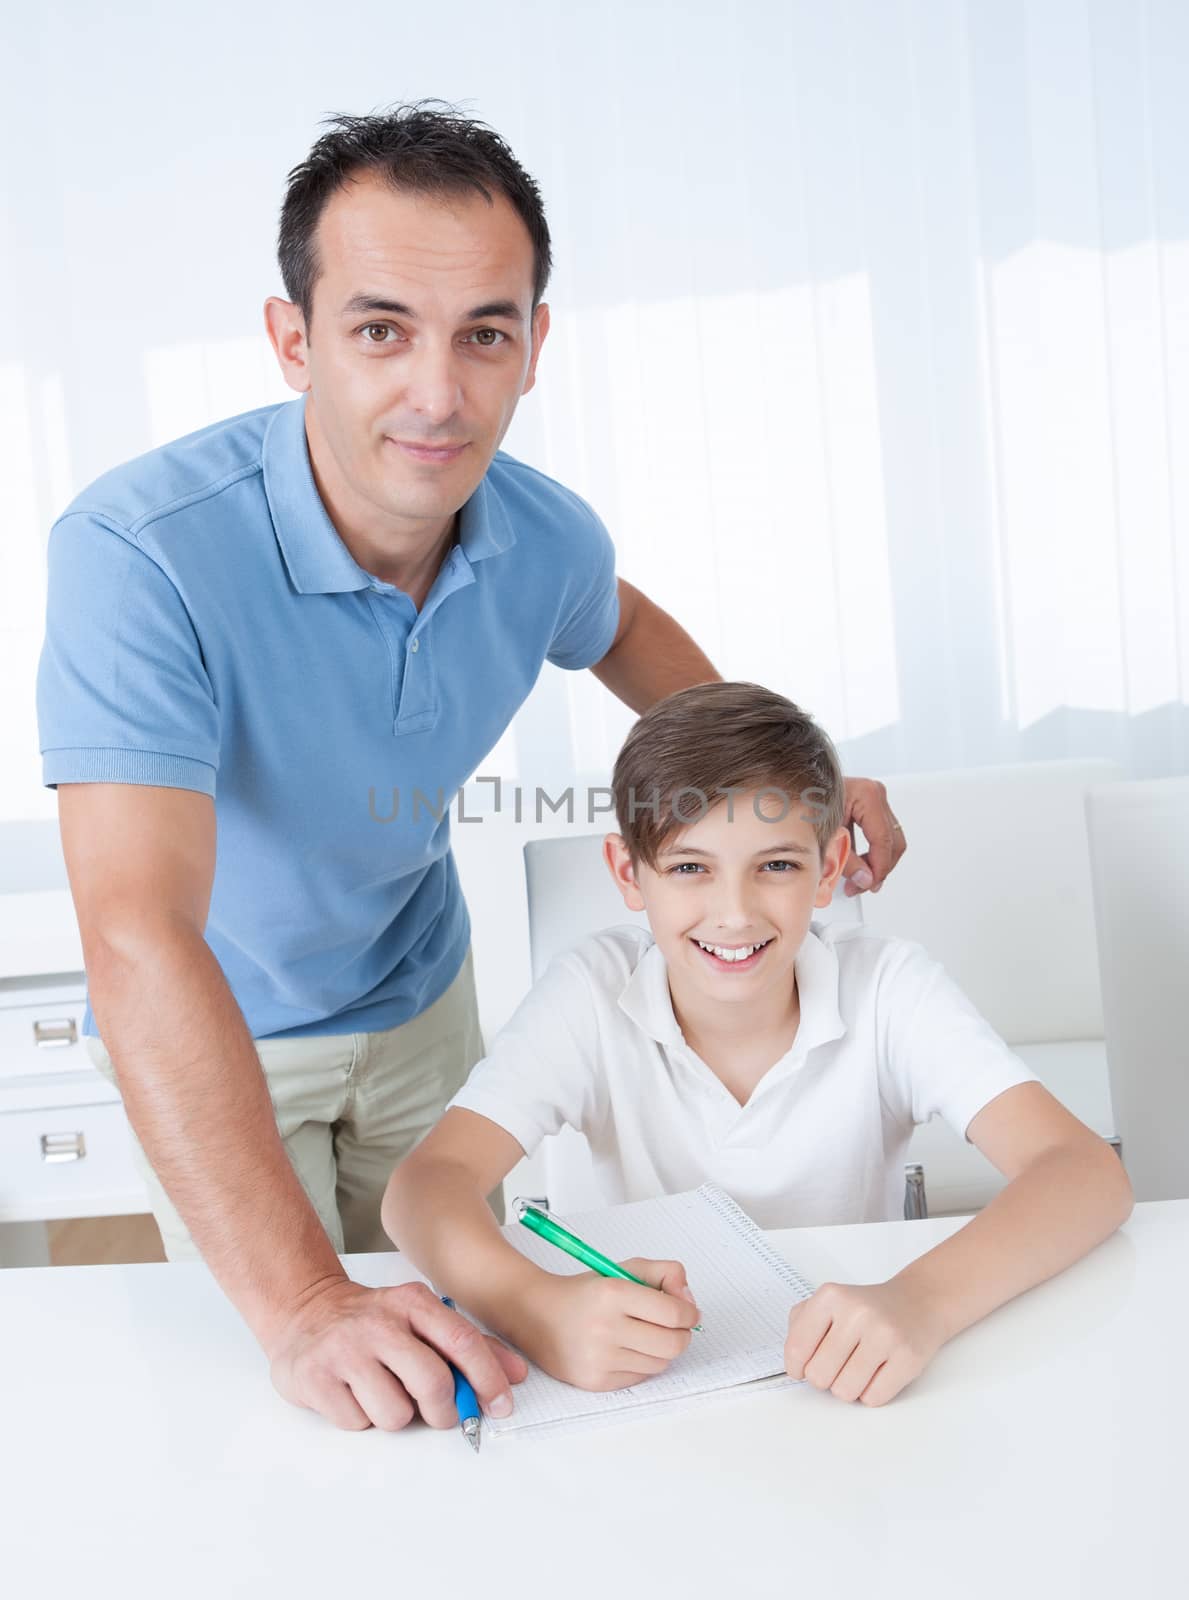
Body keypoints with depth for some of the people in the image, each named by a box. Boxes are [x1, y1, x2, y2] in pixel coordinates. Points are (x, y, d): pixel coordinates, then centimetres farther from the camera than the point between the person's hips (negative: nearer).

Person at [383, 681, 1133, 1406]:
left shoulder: (888, 986, -15)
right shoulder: (593, 992, -14)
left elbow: (1088, 1172, -23)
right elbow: (427, 1181, -20)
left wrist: (921, 1301, -41)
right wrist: (535, 1304, -40)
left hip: (852, 1393, 0)